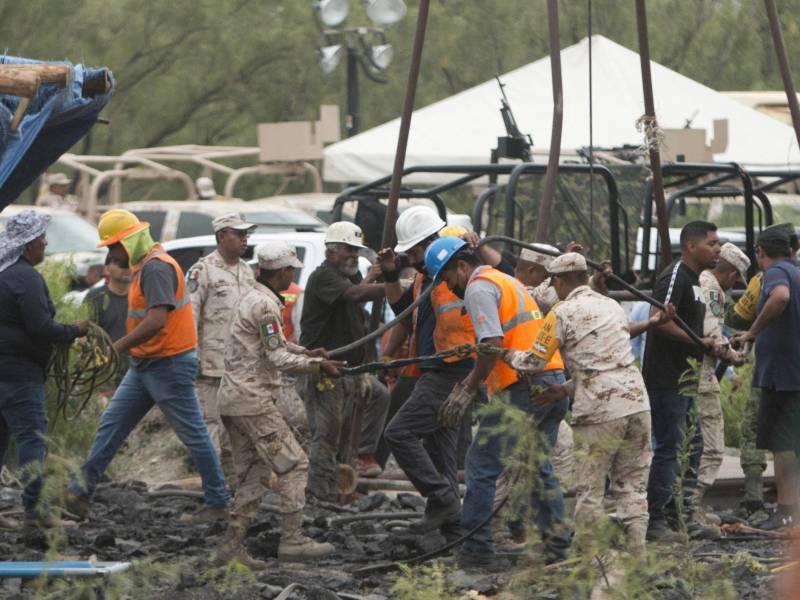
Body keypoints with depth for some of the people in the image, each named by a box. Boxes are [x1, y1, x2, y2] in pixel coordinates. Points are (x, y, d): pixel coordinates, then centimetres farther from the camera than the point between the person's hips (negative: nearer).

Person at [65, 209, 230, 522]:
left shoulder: (156, 268, -18)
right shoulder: (144, 267, 14)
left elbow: (157, 320, -28)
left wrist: (117, 347, -26)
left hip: (168, 365, -10)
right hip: (145, 366, 11)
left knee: (193, 435, -2)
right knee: (111, 423, 7)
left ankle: (218, 504, 5)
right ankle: (81, 490, 8)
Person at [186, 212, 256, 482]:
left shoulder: (247, 272, 17)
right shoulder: (202, 271, -7)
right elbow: (188, 315, -10)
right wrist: (191, 357, -16)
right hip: (212, 365, -7)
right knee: (211, 422, -6)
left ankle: (233, 481, 16)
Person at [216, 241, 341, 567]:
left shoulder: (252, 298, 17)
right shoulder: (265, 305, -14)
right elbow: (277, 359, -16)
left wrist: (305, 352, 18)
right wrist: (318, 366, -11)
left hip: (233, 399, 10)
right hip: (253, 400, -10)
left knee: (253, 475, 11)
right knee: (293, 465, -6)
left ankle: (232, 546, 9)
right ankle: (292, 540, -7)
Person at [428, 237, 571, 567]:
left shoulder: (478, 288, -5)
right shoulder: (506, 280, 25)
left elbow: (493, 345, -17)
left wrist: (467, 391, -11)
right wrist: (471, 379, 23)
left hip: (523, 388, -9)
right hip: (554, 381, 9)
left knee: (481, 466, -3)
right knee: (539, 468, 15)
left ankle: (476, 550, -5)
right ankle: (557, 547, 11)